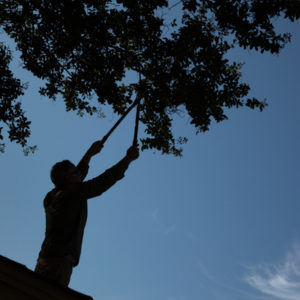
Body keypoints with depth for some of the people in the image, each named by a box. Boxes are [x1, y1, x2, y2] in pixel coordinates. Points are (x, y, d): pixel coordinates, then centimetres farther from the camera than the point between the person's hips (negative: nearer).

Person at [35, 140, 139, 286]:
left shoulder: (51, 197, 21)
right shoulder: (73, 192, -2)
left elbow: (76, 178, 38)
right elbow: (104, 181, 1)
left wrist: (90, 153, 43)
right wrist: (128, 158, 12)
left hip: (45, 260, 9)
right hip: (58, 261, -9)